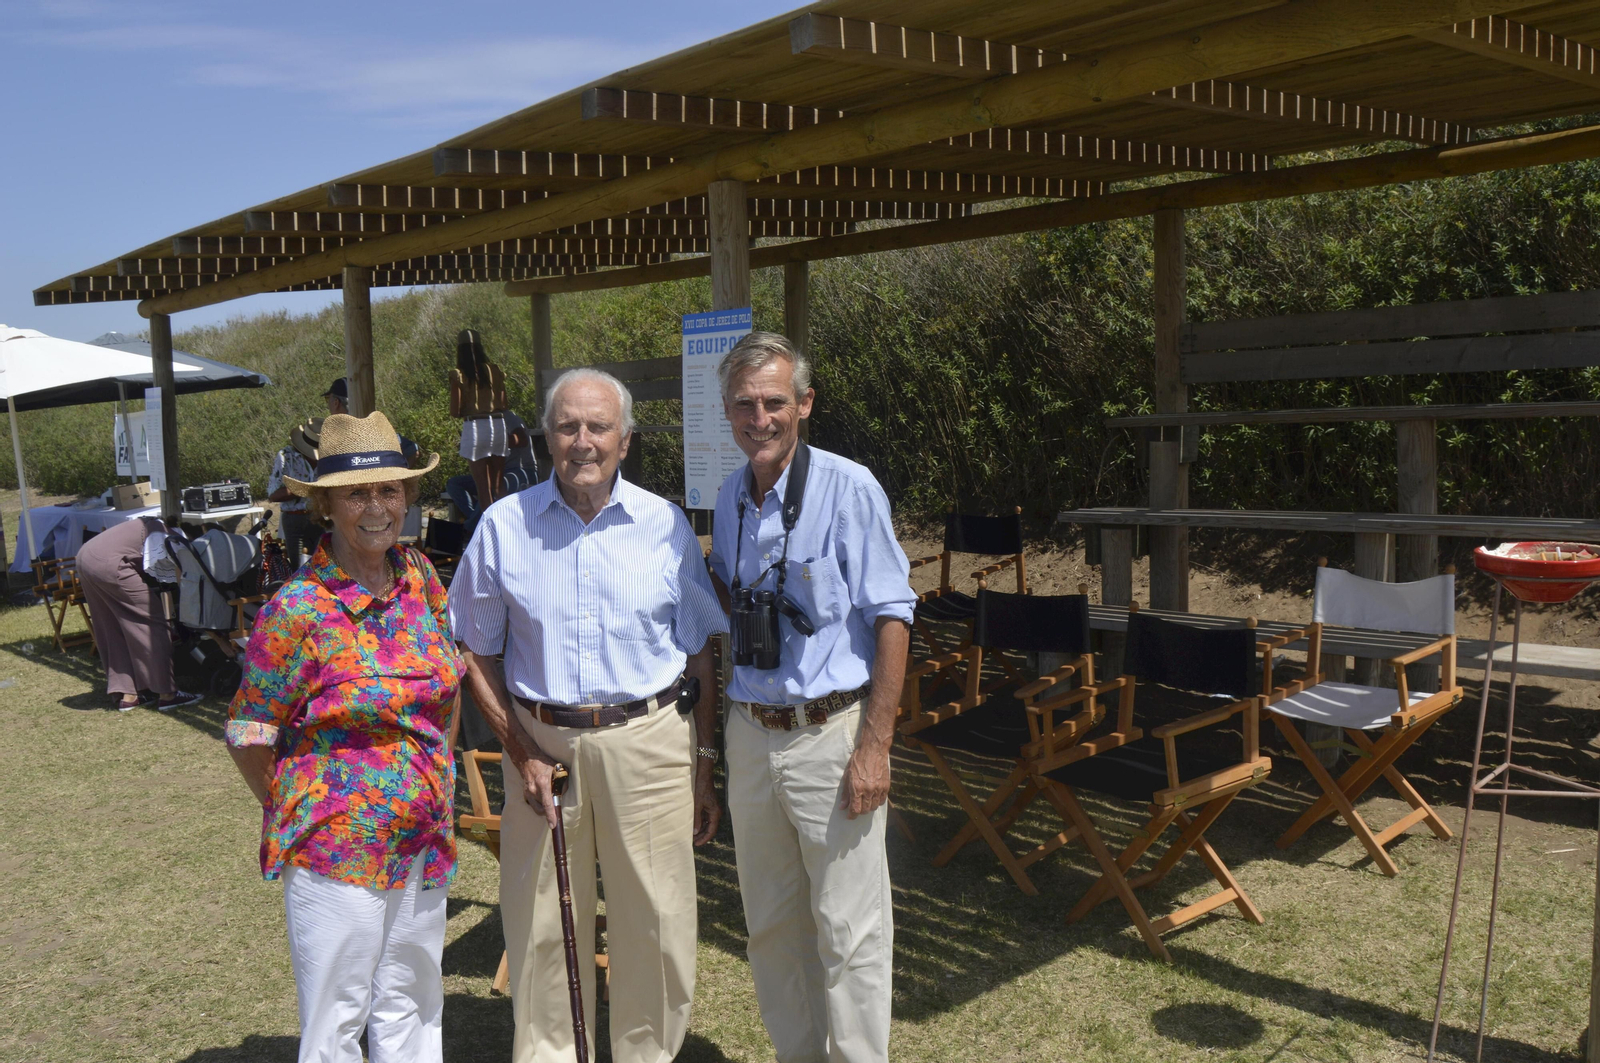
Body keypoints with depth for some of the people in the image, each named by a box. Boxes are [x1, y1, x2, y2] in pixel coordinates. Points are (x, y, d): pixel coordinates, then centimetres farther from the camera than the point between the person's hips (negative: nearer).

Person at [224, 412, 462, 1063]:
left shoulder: (419, 578, 1)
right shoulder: (297, 609, -15)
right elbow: (249, 739, -9)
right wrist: (300, 817, -1)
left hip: (425, 839, 5)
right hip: (338, 851, -5)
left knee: (410, 1010, 19)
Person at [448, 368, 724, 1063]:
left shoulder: (665, 525, 2)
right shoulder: (504, 526, 2)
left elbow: (699, 657, 6)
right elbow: (474, 653, 7)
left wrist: (702, 770, 4)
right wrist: (520, 750, -4)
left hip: (648, 742, 0)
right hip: (542, 743, 0)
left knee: (656, 926, 6)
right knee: (542, 928, 9)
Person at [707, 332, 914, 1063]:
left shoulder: (848, 488, -11)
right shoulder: (730, 496, 8)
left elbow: (891, 619, -12)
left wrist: (874, 746, -16)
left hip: (830, 733, -6)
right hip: (750, 733, 6)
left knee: (848, 929, 2)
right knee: (770, 922, 16)